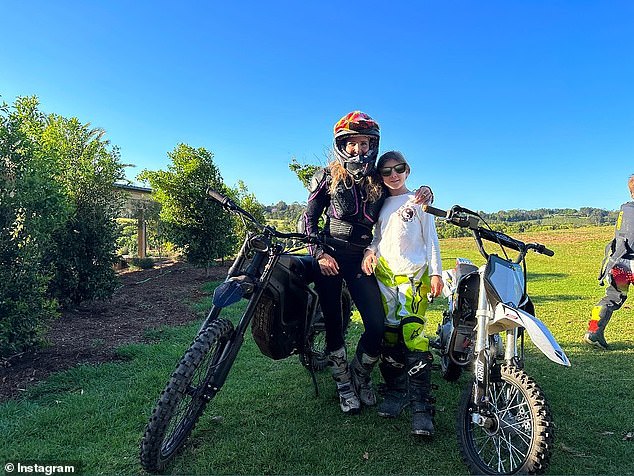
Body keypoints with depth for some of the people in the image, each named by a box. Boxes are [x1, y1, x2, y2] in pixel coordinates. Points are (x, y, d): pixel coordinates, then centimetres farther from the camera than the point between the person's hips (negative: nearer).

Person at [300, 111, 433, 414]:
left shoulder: (378, 182, 9)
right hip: (330, 258, -1)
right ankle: (344, 385, 25)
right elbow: (308, 219, 4)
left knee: (377, 326, -7)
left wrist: (422, 194, -3)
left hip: (361, 260, 2)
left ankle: (360, 375, 23)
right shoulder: (328, 177, 3)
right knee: (334, 326, 4)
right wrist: (319, 253, -9)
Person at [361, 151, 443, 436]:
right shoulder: (380, 205, 19)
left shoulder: (418, 201, 10)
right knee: (389, 333, 2)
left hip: (413, 273, -4)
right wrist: (369, 251, -2)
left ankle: (422, 405, -12)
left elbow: (431, 238, 5)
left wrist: (436, 273, -3)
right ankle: (396, 392, 13)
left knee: (412, 333, -14)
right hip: (384, 273, 4)